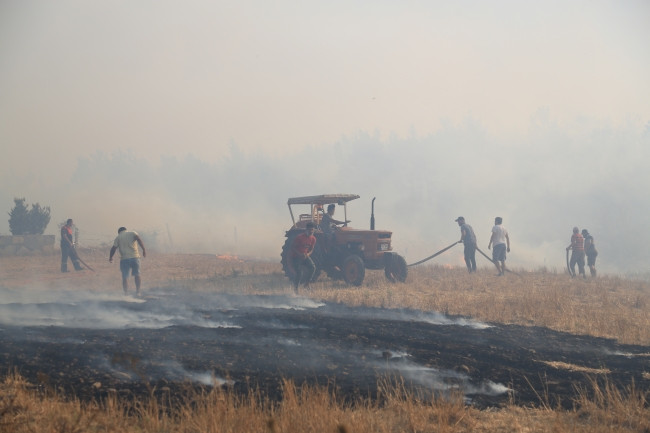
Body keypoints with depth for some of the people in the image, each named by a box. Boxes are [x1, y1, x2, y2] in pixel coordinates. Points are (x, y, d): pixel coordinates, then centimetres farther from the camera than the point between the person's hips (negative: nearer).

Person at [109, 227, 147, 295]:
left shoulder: (118, 237, 10)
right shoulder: (133, 233, 11)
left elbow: (114, 248, 4)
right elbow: (139, 240, -7)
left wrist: (110, 257, 18)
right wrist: (144, 249, -11)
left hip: (124, 259, -1)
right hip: (135, 257, 1)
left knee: (125, 277, 1)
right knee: (137, 275, 12)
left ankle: (126, 293, -9)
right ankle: (138, 291, 3)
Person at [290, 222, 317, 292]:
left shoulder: (313, 239, -2)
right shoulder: (300, 237, -20)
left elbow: (311, 249, 8)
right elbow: (293, 247, -15)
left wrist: (308, 254, -15)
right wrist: (300, 254, -26)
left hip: (305, 256, 5)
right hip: (296, 257, -5)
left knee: (312, 267, -20)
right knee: (299, 273, -16)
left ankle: (307, 283, -4)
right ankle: (295, 287, 7)